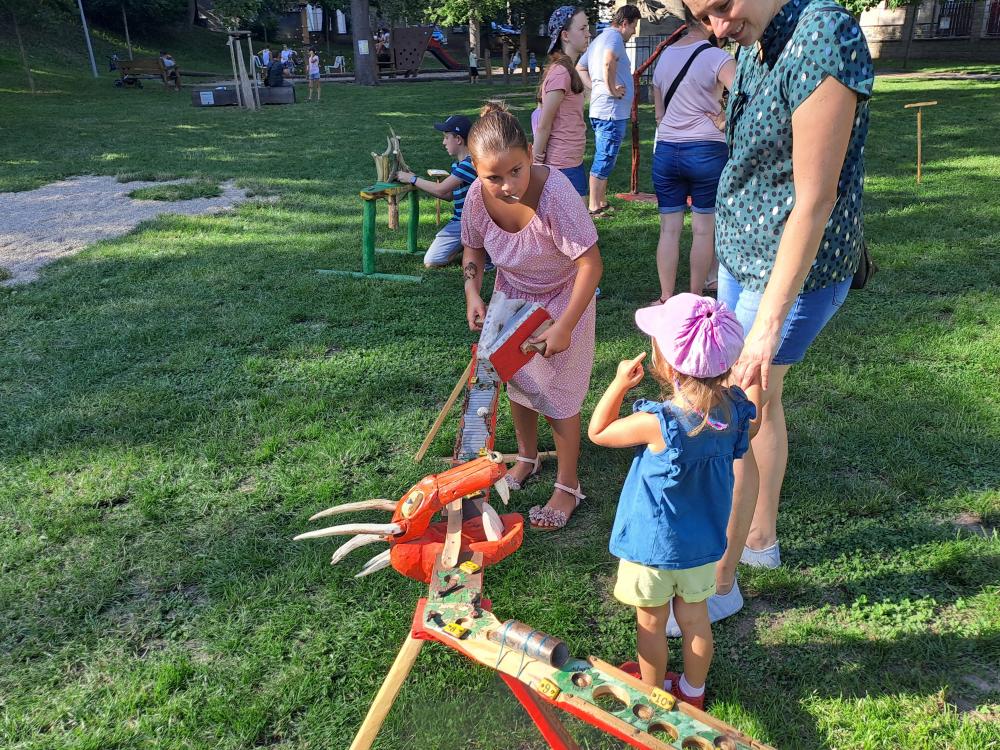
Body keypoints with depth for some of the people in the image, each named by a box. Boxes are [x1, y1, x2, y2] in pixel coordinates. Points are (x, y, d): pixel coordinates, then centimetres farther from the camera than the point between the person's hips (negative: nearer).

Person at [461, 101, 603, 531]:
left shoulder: (554, 191, -36)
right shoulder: (478, 196, -20)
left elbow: (591, 263, -32)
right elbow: (473, 249, 1)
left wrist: (564, 327, -31)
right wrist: (472, 293, -15)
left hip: (562, 299, -5)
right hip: (512, 297, 5)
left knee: (559, 396, 1)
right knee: (518, 382, 17)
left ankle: (568, 487, 20)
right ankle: (527, 458, 43)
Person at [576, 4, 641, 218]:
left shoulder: (599, 39, 19)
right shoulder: (614, 36, -12)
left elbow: (580, 69, 21)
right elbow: (608, 60, -34)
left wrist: (596, 87, 8)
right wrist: (611, 88, -23)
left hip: (600, 110, 10)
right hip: (612, 111, -10)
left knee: (604, 159, 18)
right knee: (604, 160, -5)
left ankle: (602, 203, 26)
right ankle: (594, 209, -1)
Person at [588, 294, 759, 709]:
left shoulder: (657, 423, -32)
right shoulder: (735, 409, -18)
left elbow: (597, 432, -15)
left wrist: (619, 384, -11)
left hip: (654, 544, -5)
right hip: (704, 541, 5)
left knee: (651, 621, 19)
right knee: (694, 616, 24)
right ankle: (693, 691, 44)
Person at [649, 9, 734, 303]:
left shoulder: (664, 56, 11)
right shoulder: (716, 57, -9)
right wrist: (723, 120, -8)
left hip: (665, 151, 5)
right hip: (706, 151, -5)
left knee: (669, 228, 7)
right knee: (703, 229, 5)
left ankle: (666, 299, 10)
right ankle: (696, 298, 12)